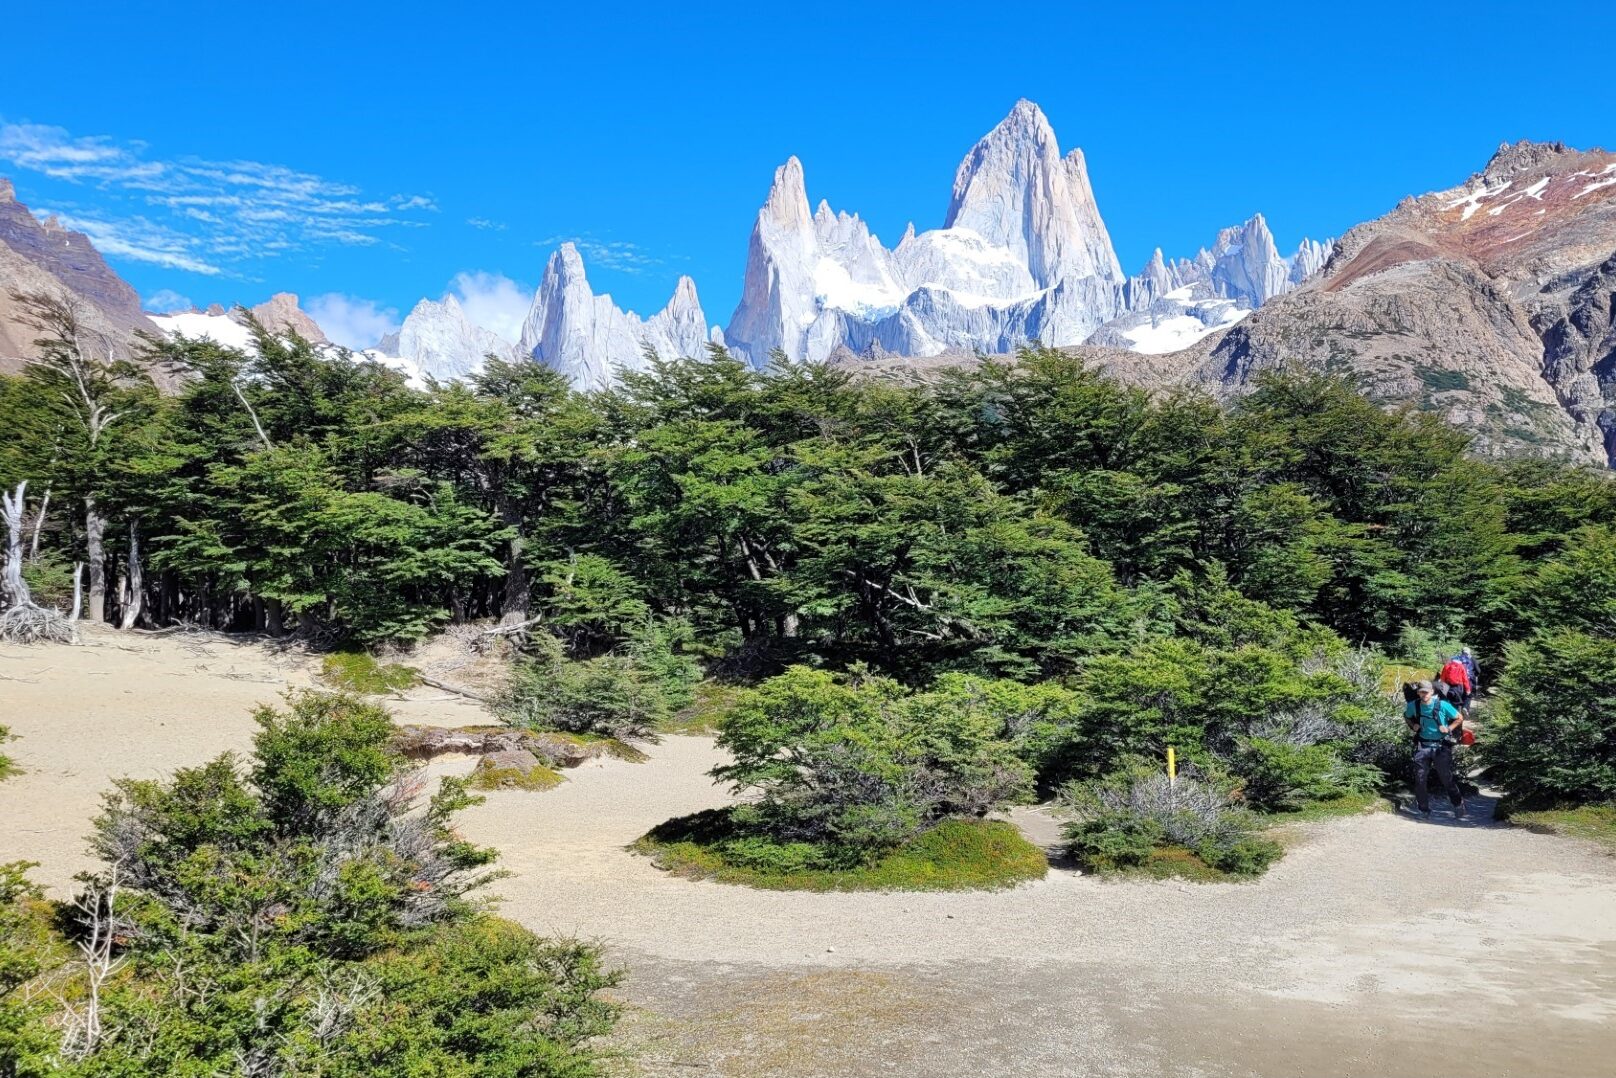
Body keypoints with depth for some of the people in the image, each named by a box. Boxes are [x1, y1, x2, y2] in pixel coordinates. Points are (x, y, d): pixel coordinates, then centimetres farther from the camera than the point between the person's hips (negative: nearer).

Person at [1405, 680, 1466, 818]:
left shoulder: (1442, 705, -11)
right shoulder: (1413, 706, -2)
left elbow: (1460, 718, 2)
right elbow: (1406, 716, 20)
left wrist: (1449, 729, -10)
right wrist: (1413, 726, 3)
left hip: (1441, 746, -3)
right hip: (1422, 746, 3)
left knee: (1447, 778, -2)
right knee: (1420, 778, 0)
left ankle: (1459, 806, 15)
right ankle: (1424, 809, 12)